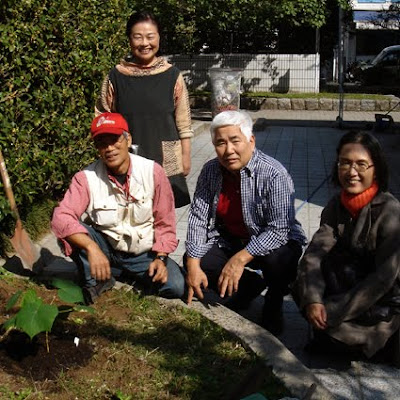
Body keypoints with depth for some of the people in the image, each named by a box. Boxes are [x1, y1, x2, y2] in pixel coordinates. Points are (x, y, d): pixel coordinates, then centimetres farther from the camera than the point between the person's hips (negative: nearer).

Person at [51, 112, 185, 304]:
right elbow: (61, 217, -28)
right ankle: (97, 280, -6)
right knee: (70, 230, -28)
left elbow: (164, 222, -7)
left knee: (176, 286, -24)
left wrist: (161, 258, -17)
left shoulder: (152, 171, -13)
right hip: (105, 249, 0)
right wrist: (91, 248, -42)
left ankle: (130, 274, 5)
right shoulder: (86, 178, -16)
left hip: (144, 252, 1)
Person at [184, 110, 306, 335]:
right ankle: (251, 286, 10)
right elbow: (198, 217, -10)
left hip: (275, 241, -5)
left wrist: (240, 259, -36)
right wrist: (193, 265, -21)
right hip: (230, 240, 5)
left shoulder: (274, 174, -25)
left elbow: (279, 229, -29)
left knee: (279, 262, -37)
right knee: (193, 261, -17)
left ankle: (274, 303, 1)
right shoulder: (211, 171, -8)